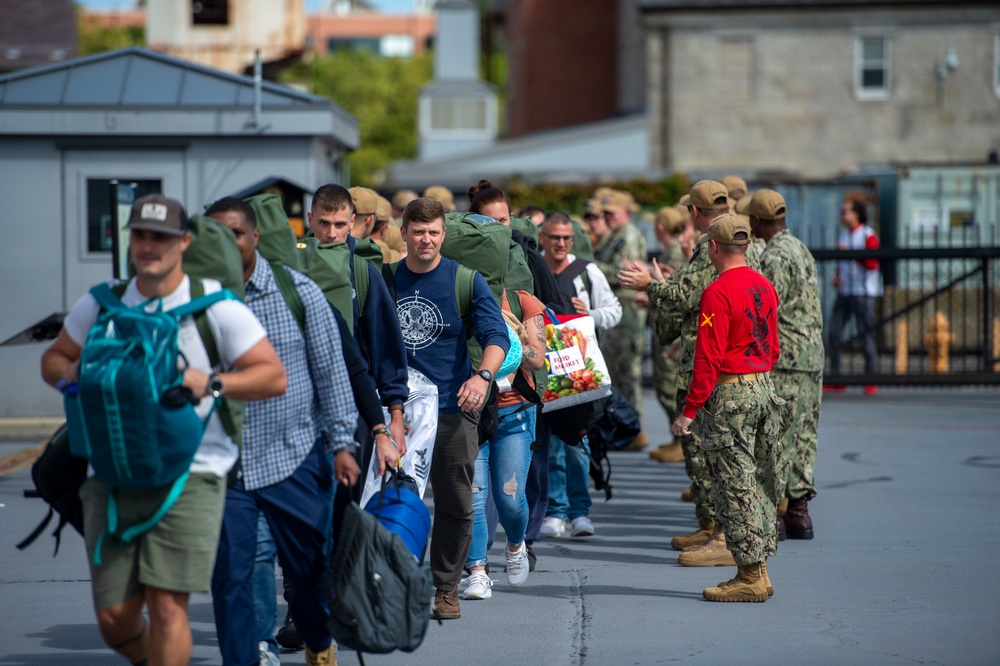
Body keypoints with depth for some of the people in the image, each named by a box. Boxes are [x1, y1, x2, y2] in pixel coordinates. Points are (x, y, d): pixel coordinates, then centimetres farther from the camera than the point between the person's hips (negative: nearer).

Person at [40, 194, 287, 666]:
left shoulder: (218, 308, -2)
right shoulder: (99, 305, 9)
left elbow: (274, 377, -2)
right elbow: (54, 358, 22)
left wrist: (210, 382, -16)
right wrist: (68, 372, -2)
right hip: (113, 474, 4)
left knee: (166, 604, -13)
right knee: (113, 616, 3)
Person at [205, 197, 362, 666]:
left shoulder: (299, 292, -2)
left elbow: (331, 371, 2)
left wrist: (342, 443, -2)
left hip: (295, 456, 0)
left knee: (310, 567, 10)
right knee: (230, 577, -2)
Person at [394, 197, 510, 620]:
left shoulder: (466, 280, 0)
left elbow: (496, 335, -8)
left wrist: (483, 375, -26)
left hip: (452, 408, -1)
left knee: (455, 504, 3)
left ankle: (446, 588, 15)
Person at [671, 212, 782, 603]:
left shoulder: (718, 292, -15)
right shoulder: (765, 287, 10)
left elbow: (709, 358, -17)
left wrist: (690, 410, -13)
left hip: (730, 394, -8)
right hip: (765, 388, 8)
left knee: (736, 487, -4)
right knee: (760, 483, 12)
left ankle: (749, 576, -3)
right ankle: (758, 572, 18)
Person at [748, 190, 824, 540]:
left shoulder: (775, 257, -15)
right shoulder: (801, 249, 15)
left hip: (783, 359, -9)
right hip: (812, 358, 9)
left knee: (774, 439, -5)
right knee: (802, 437, 11)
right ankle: (798, 508, 14)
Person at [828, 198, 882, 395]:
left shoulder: (868, 236, -6)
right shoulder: (844, 235, 16)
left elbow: (872, 263, -15)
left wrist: (850, 253, -17)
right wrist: (837, 276, 9)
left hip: (863, 292, -7)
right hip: (844, 291, 7)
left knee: (866, 334, -6)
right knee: (834, 331, -1)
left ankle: (871, 380, 0)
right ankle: (835, 378, 4)